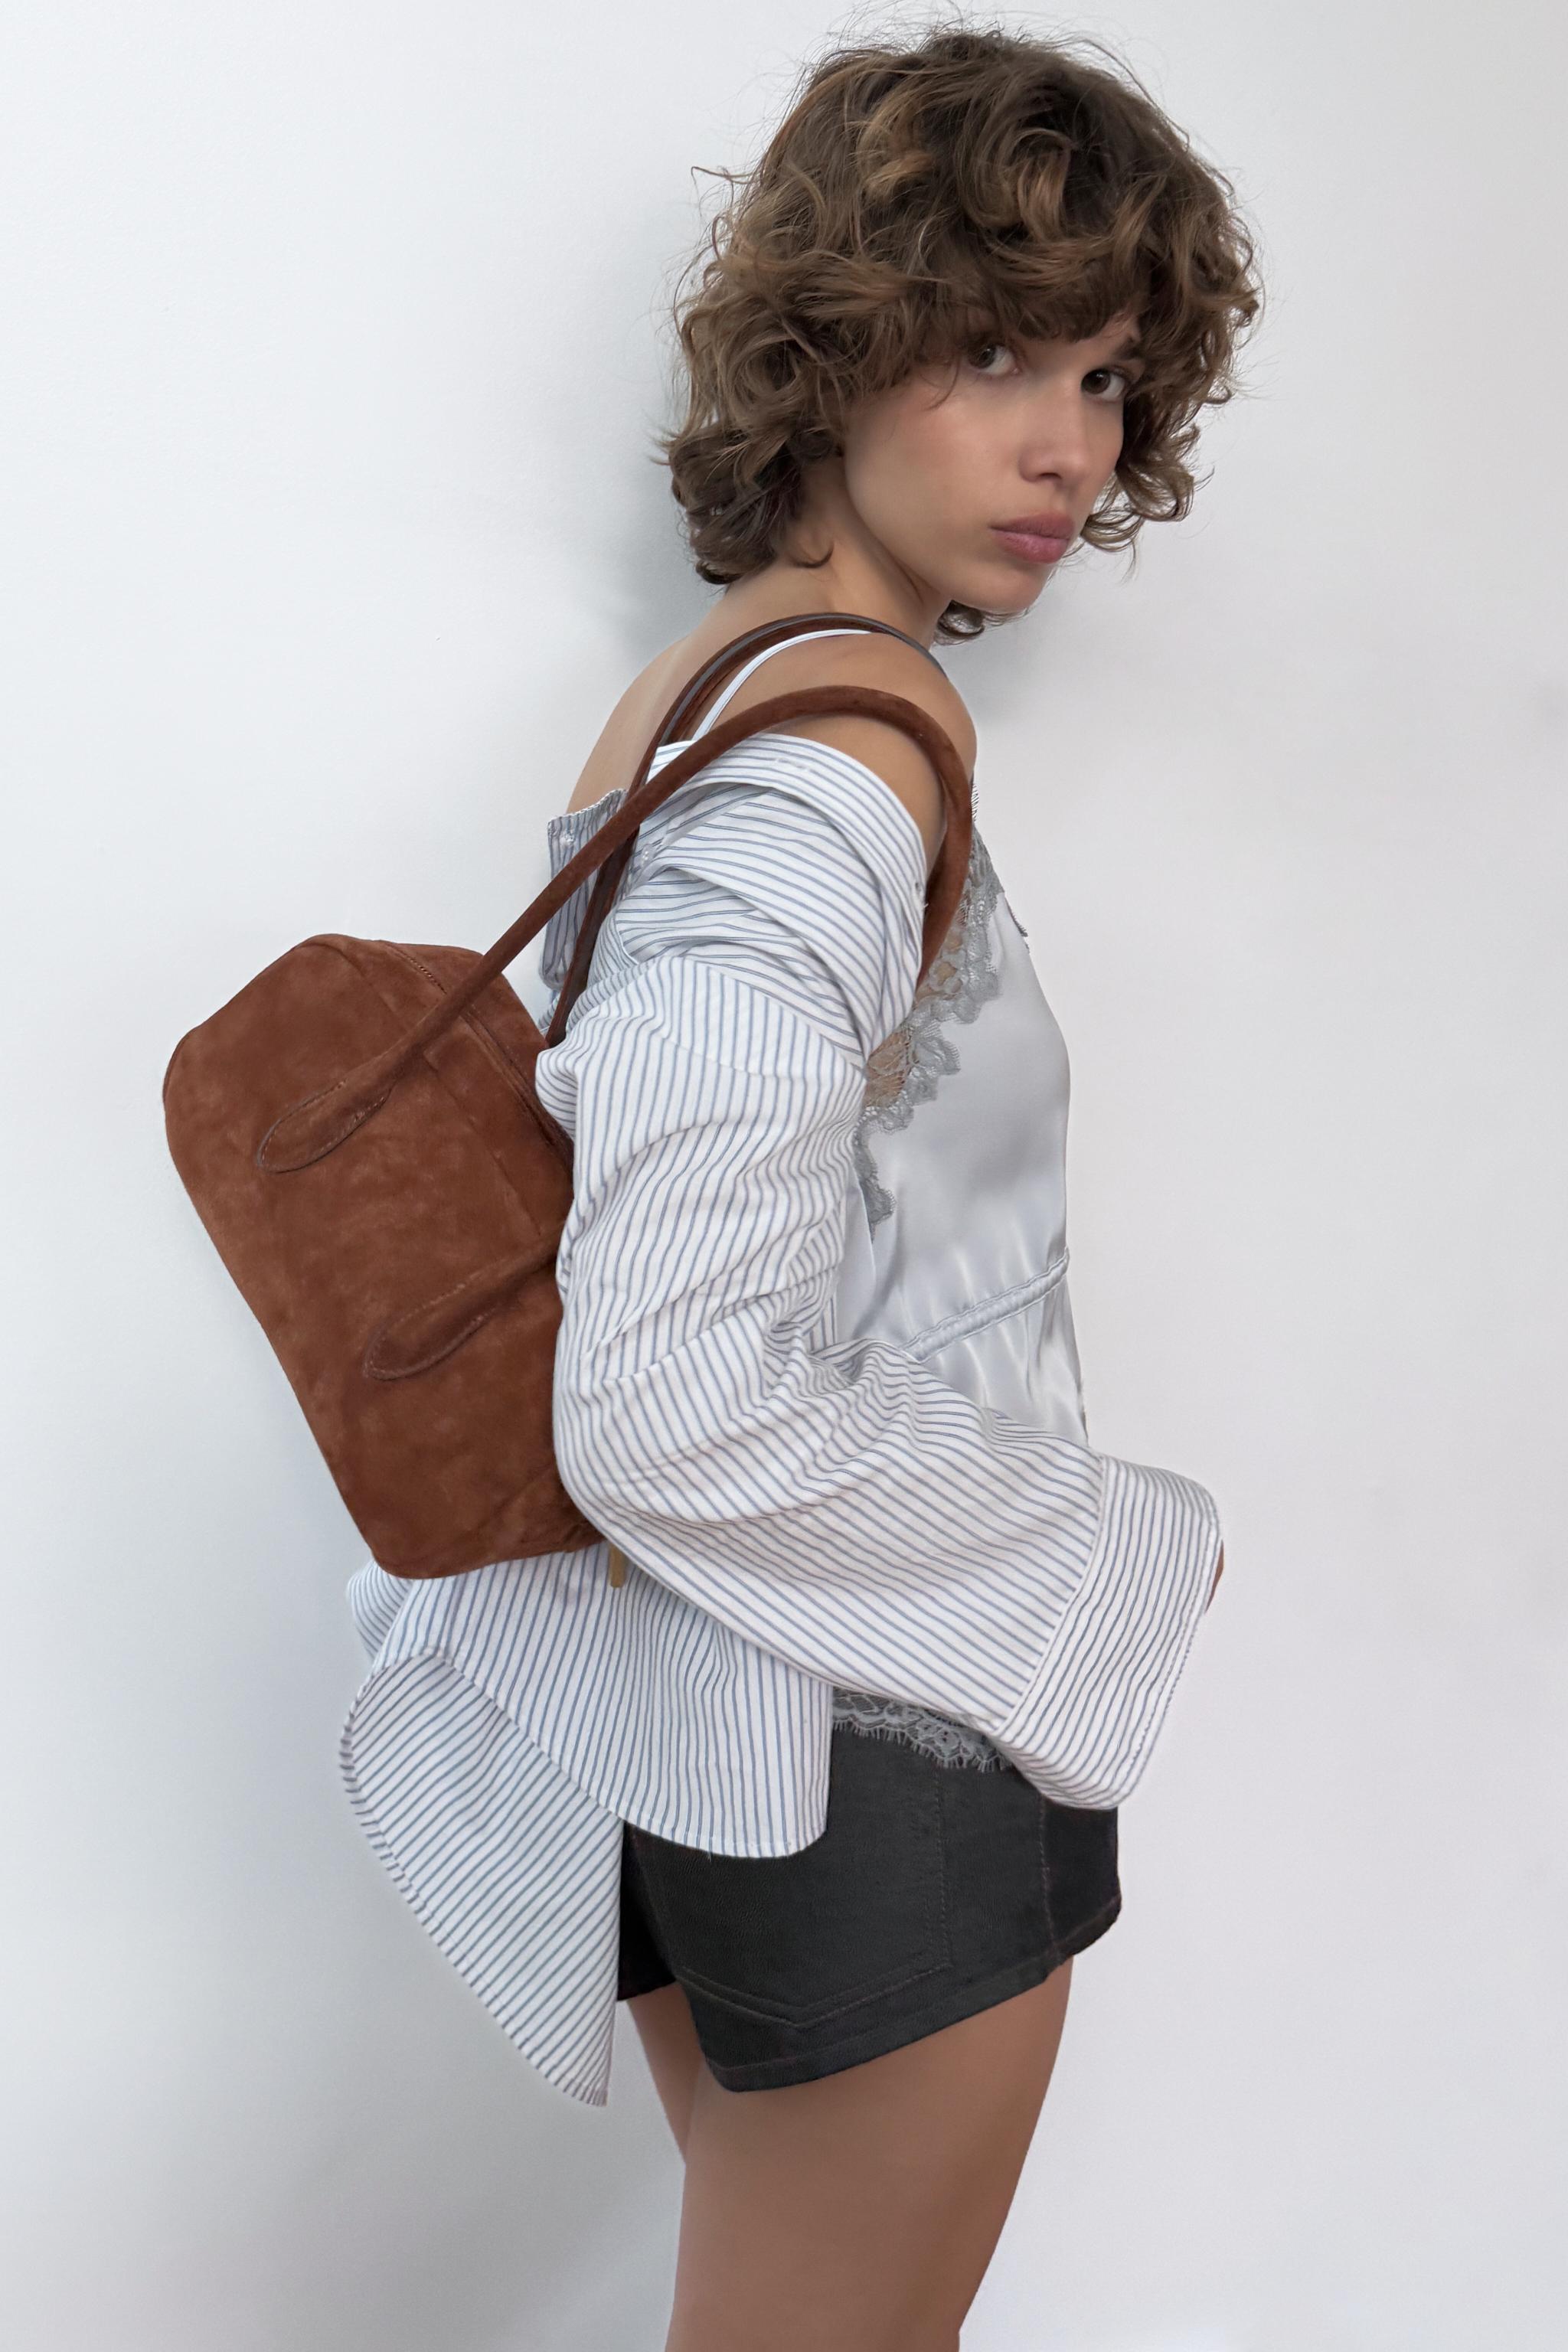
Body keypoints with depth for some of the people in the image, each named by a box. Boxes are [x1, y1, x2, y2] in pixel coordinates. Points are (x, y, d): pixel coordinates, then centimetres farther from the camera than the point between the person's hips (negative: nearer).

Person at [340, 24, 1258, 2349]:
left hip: (697, 1704, 9)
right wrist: (1125, 1549, -16)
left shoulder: (703, 679, 5)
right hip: (876, 1742, -9)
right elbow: (676, 1409, -30)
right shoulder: (850, 762, -25)